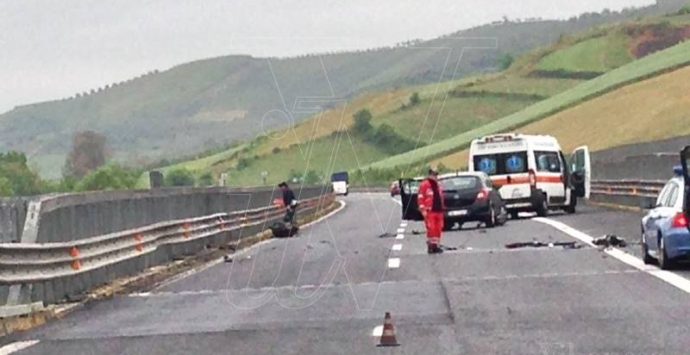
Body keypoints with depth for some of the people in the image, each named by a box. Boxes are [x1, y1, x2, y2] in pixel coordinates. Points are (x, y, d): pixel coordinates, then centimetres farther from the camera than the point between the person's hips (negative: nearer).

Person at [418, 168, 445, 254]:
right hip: (429, 211, -7)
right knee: (431, 229, -11)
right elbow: (420, 198, -10)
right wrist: (423, 209, -15)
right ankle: (430, 246, -6)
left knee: (438, 229, 7)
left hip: (438, 211, 7)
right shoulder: (425, 185, -6)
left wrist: (442, 207, 22)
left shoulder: (437, 186, 18)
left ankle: (437, 245, 14)